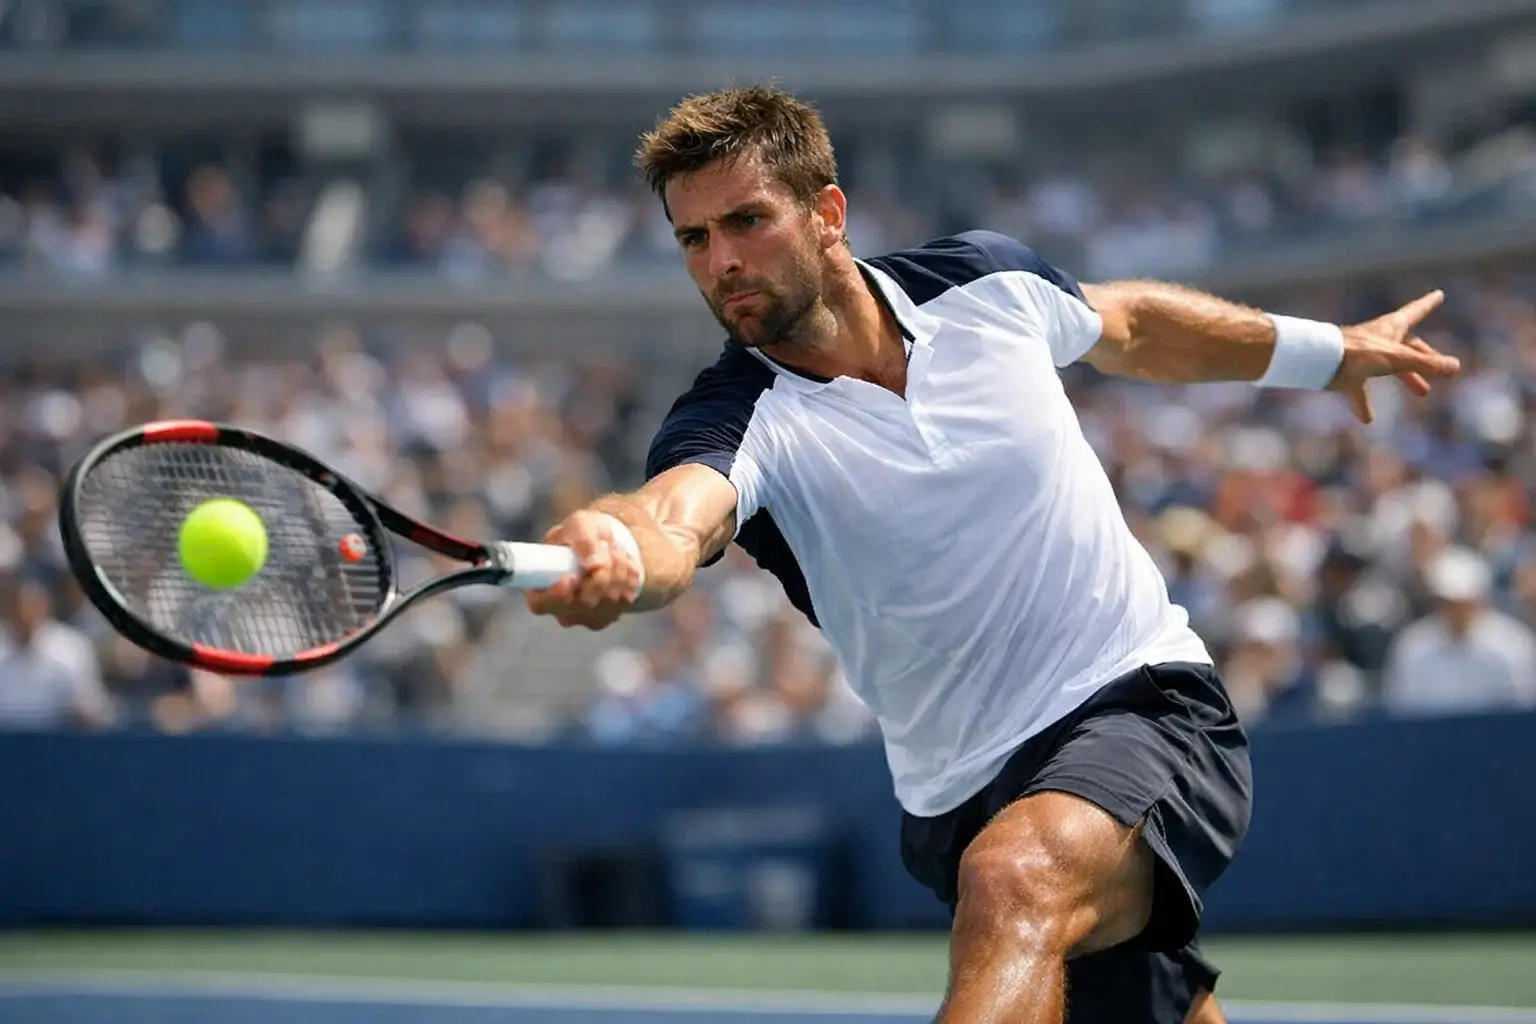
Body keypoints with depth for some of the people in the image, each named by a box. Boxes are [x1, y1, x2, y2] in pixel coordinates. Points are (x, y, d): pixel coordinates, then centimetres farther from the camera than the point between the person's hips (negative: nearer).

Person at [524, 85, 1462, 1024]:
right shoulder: (737, 418, -13)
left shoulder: (987, 279, -4)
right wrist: (612, 554, -63)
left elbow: (1132, 326, 20)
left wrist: (1332, 349, 28)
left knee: (1012, 882, -33)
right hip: (966, 797, 1)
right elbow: (674, 517, -38)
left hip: (1145, 698, -1)